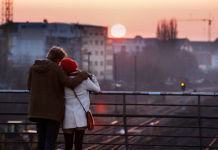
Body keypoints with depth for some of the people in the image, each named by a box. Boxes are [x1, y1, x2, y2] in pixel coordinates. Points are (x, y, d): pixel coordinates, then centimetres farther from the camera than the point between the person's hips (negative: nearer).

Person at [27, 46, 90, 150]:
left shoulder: (34, 68, 4)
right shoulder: (57, 69, -10)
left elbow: (30, 87, 11)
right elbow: (71, 84, -15)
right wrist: (82, 75, 1)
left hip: (39, 110, 5)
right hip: (54, 111, -5)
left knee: (41, 141, 13)